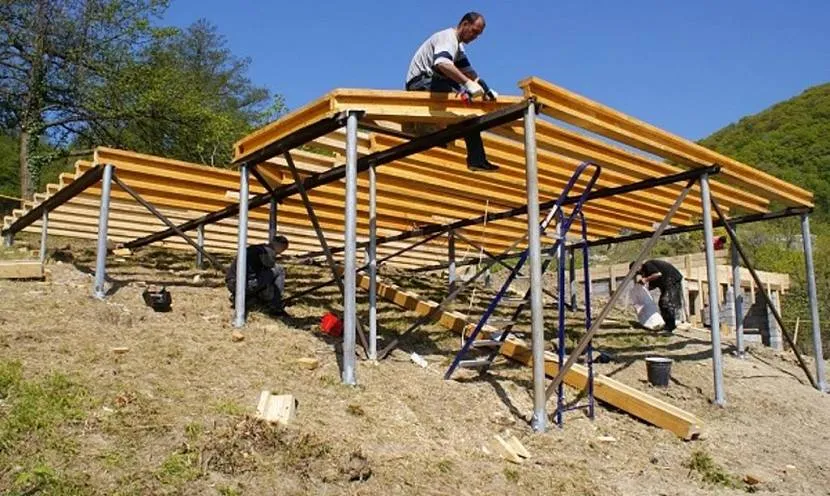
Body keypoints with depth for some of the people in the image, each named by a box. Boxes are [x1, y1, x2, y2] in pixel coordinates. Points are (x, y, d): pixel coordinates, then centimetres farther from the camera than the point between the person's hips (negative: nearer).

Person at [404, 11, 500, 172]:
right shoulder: (447, 38, -15)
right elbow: (442, 64, -37)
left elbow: (468, 71, 14)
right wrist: (468, 83, -45)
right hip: (420, 82, -11)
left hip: (430, 82, 11)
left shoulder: (458, 45, 20)